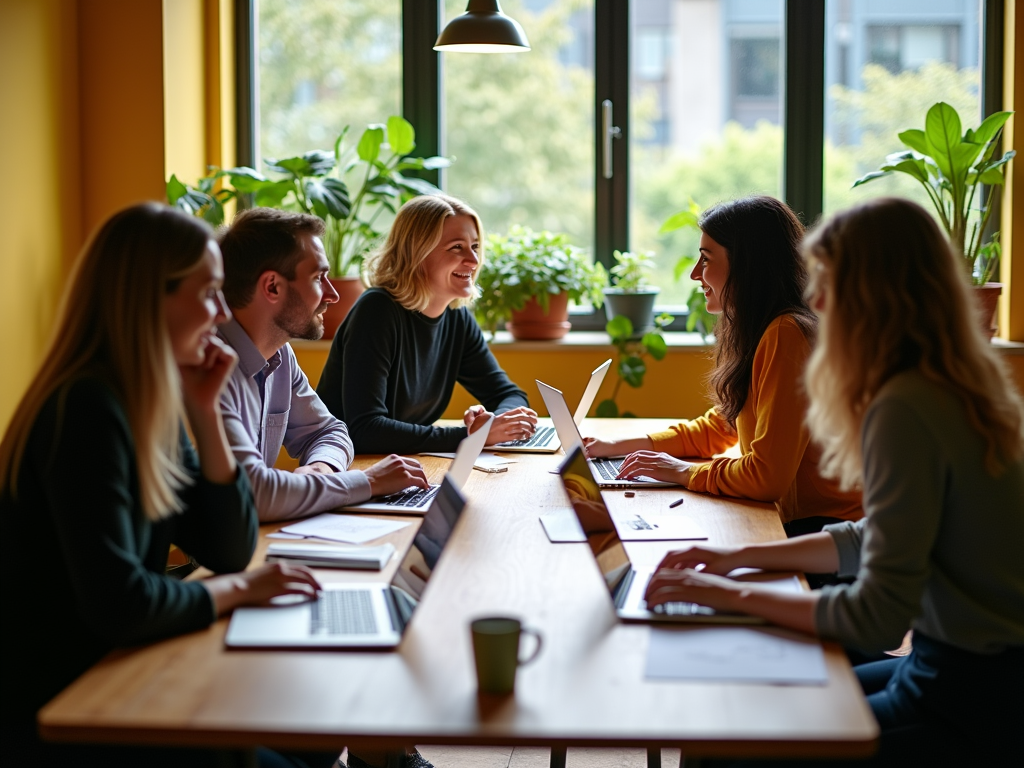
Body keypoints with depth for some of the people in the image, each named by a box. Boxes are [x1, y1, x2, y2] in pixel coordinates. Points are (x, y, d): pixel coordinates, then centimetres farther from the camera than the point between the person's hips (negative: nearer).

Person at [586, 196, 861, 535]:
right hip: (793, 521, 8)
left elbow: (768, 476, -24)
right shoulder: (757, 332, 11)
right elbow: (716, 428, 22)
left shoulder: (787, 335, -20)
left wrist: (683, 473, -9)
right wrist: (620, 446, 13)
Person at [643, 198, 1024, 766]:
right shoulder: (961, 387, 7)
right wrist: (740, 558, 10)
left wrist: (734, 596, -16)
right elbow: (877, 539, 16)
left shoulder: (906, 409, -24)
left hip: (975, 708, -9)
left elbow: (879, 617, -25)